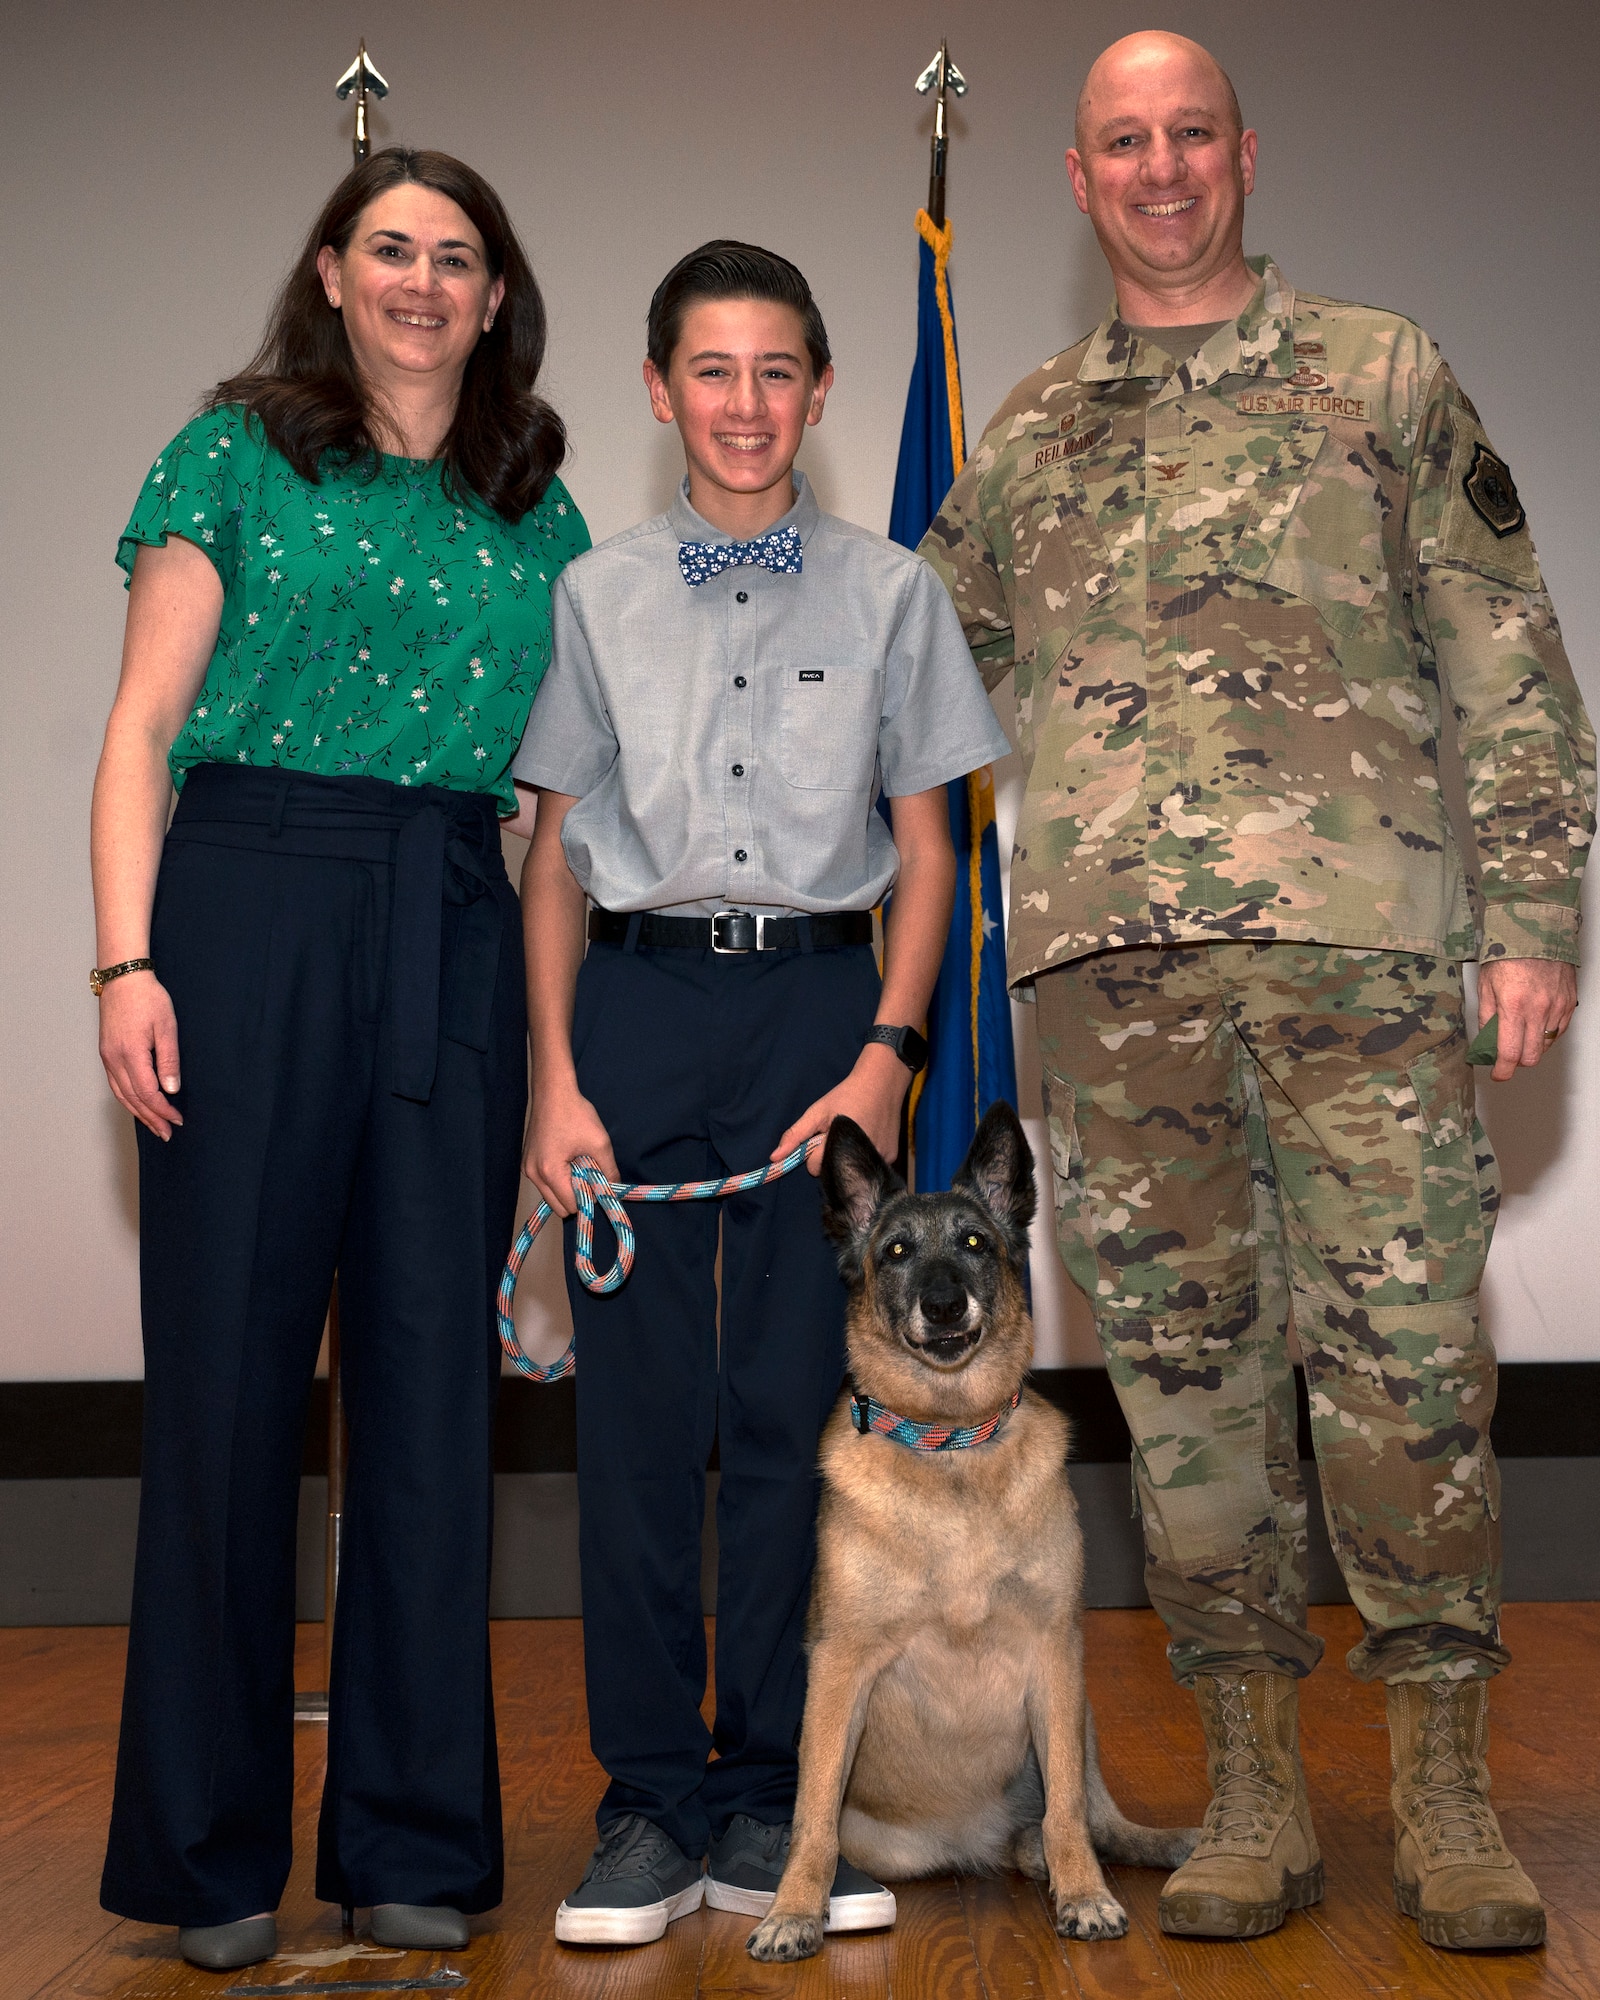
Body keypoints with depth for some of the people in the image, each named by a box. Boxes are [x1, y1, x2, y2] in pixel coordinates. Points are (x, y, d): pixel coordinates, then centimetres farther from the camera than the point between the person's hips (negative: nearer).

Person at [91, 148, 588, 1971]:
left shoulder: (537, 511, 16)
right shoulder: (236, 456, 7)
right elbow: (143, 729, 2)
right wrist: (129, 960, -10)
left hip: (456, 941, 3)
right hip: (250, 911, -3)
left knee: (432, 1372, 4)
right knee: (227, 1367, -1)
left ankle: (415, 1838, 16)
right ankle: (206, 1846, 12)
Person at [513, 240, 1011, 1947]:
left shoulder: (889, 593, 8)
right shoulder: (596, 595, 9)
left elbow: (925, 851, 7)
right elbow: (554, 855, 8)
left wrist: (887, 1050, -5)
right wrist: (555, 1077, -1)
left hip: (819, 993, 0)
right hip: (639, 996, 1)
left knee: (794, 1405, 0)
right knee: (639, 1409, 0)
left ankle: (767, 1809, 11)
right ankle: (650, 1804, 10)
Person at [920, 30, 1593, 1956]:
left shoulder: (1381, 374, 11)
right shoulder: (1025, 434, 17)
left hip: (1354, 932, -2)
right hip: (1110, 950, 2)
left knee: (1407, 1358, -3)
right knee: (1184, 1369, 4)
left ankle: (1444, 1790, 10)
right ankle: (1252, 1787, 14)